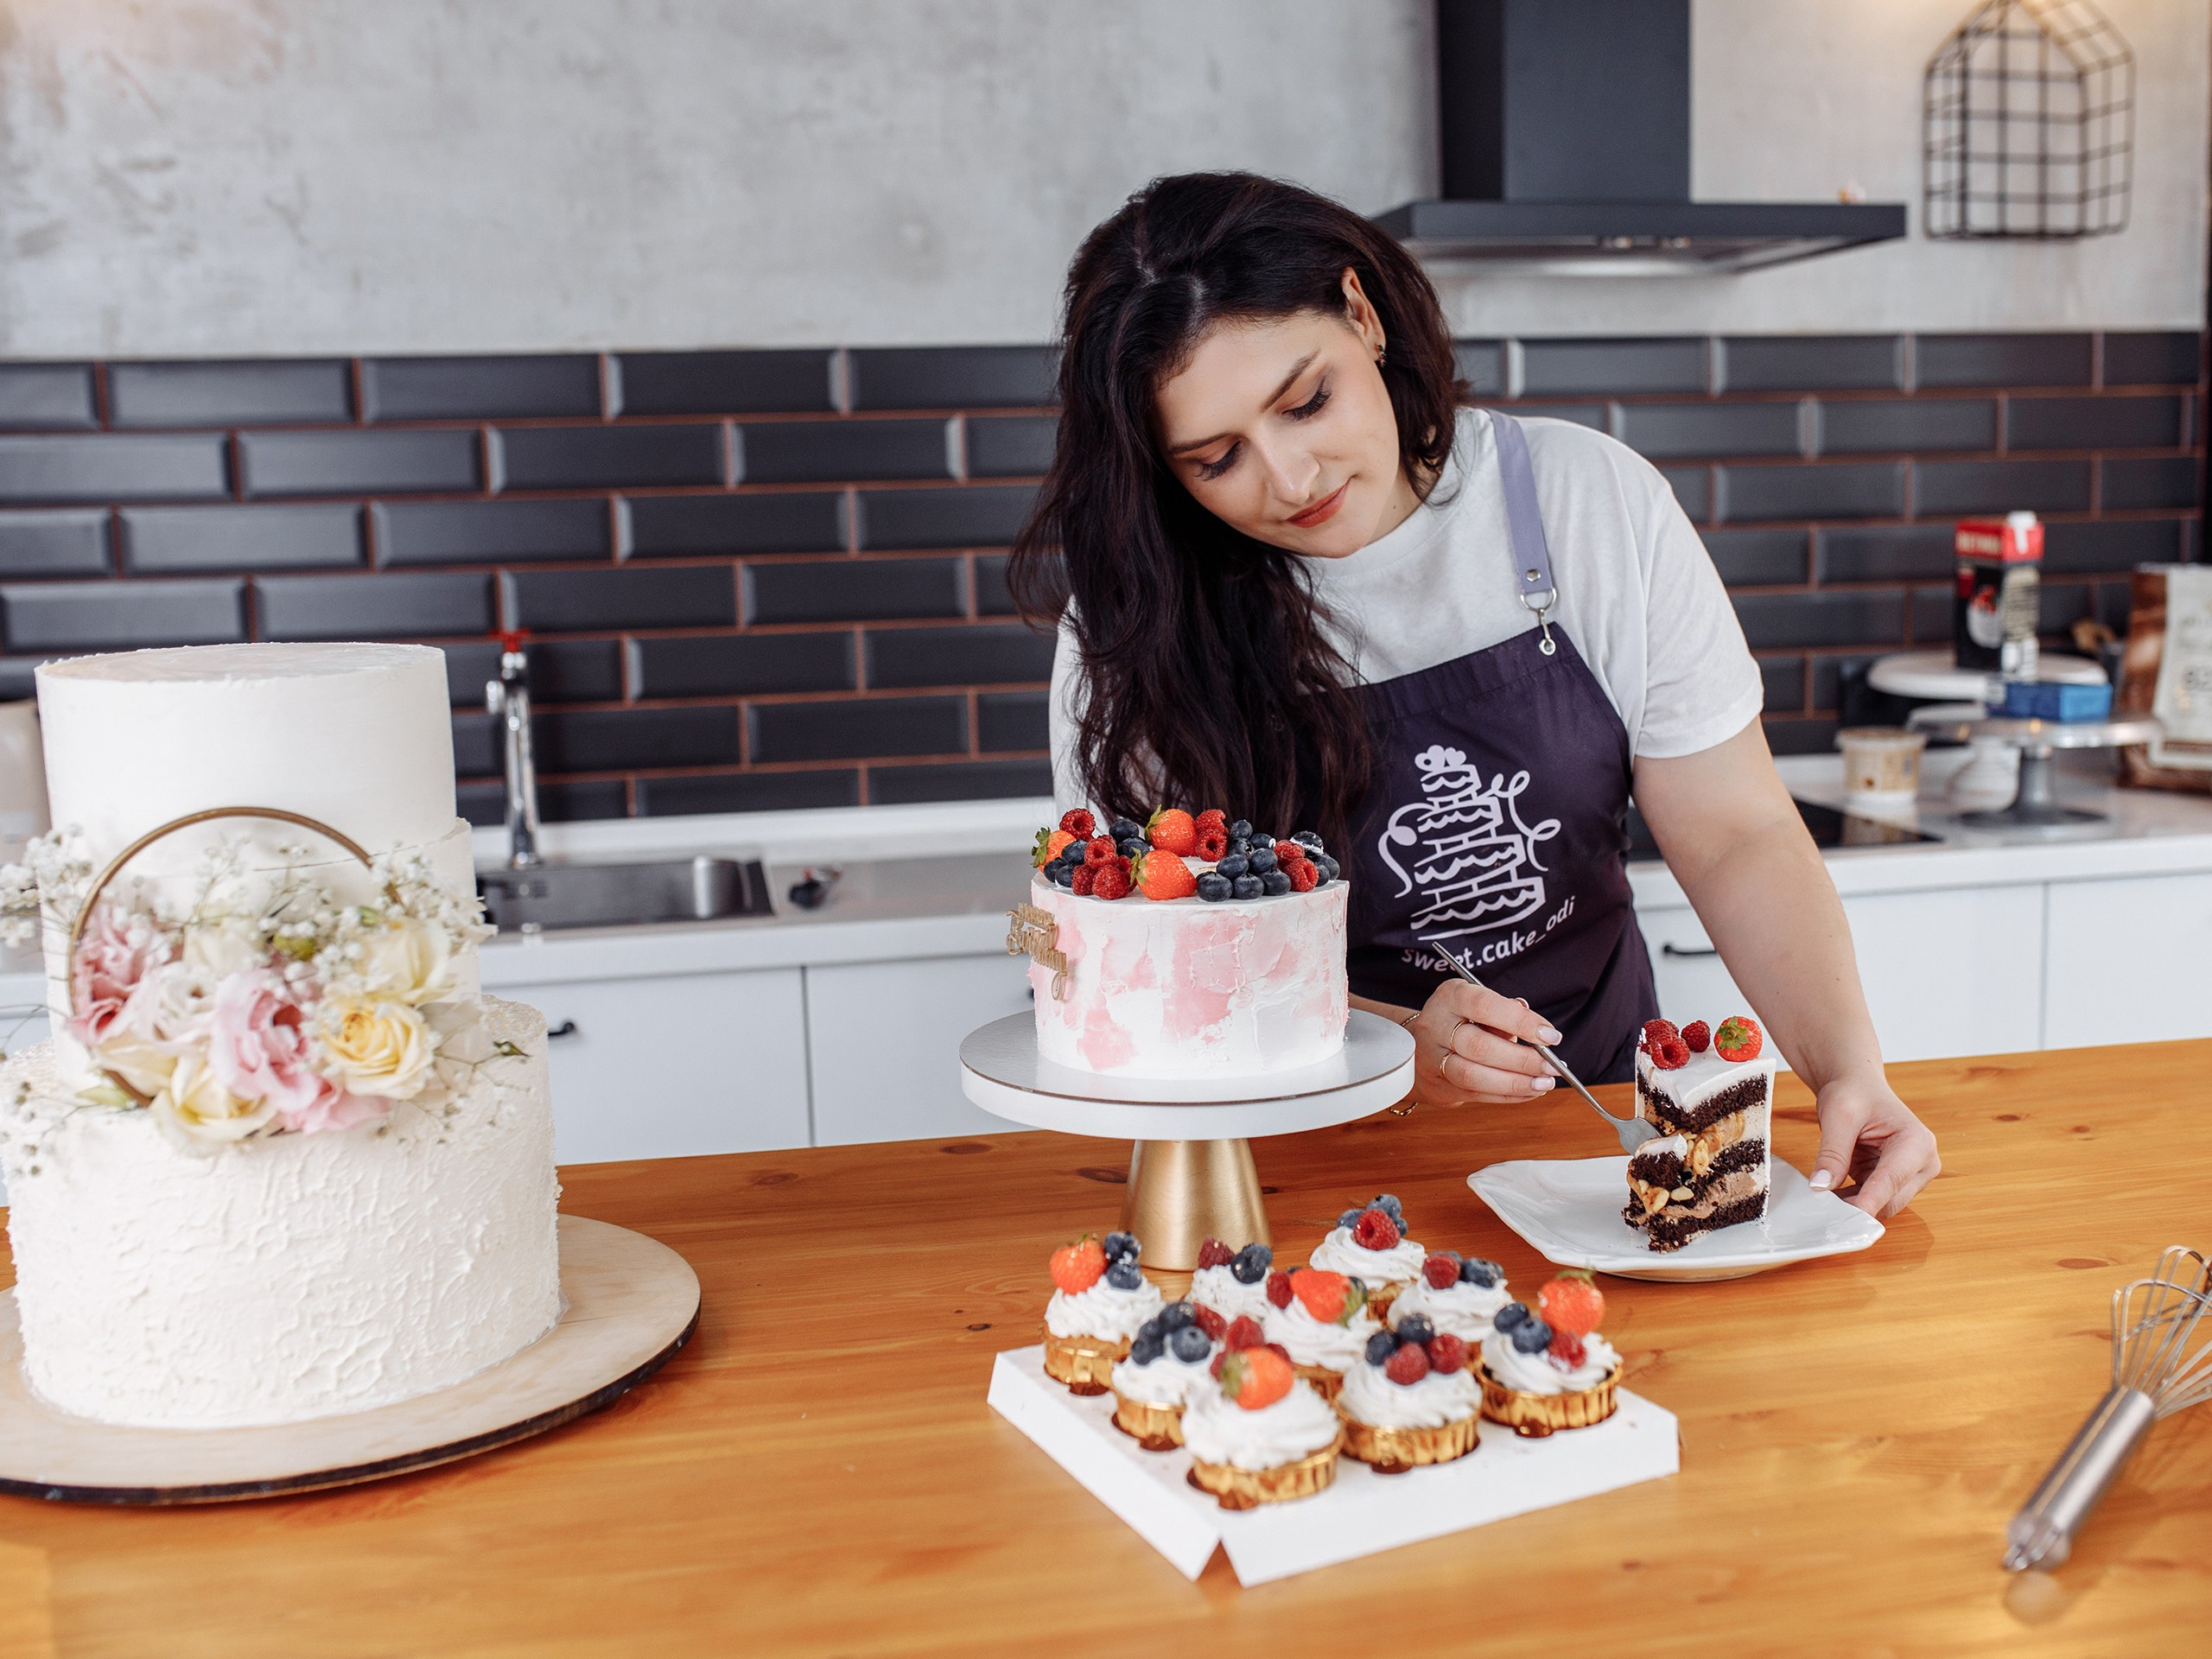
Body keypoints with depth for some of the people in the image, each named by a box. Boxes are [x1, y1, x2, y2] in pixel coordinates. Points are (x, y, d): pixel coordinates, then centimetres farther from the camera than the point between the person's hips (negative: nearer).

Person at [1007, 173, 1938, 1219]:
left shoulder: (1593, 500, -8)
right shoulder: (1136, 611, -11)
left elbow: (1740, 840, -4)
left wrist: (1848, 1071, -19)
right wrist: (1397, 1046, -24)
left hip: (1593, 1112, 0)